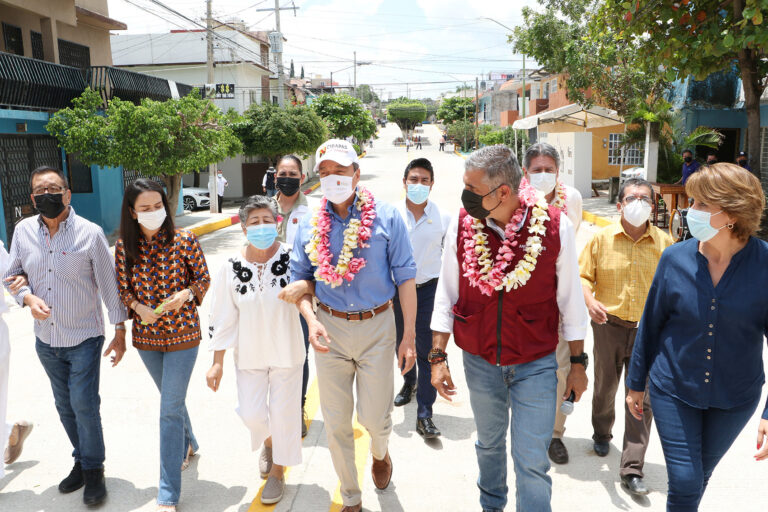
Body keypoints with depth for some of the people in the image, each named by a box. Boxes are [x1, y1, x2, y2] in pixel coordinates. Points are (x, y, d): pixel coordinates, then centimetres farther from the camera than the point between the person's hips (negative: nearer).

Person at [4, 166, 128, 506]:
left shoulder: (90, 233, -13)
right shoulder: (23, 231, -2)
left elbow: (109, 285, -9)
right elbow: (13, 275, 9)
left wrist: (120, 332, -7)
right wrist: (28, 298, -13)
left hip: (84, 338, -4)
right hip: (46, 339, 4)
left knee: (84, 405, -3)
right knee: (65, 407, 16)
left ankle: (94, 469, 17)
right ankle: (82, 460, 35)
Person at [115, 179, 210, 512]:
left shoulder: (183, 240, -11)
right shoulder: (124, 246, -3)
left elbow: (204, 278, -3)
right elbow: (123, 288, 4)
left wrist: (186, 294, -22)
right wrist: (139, 307, -15)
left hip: (182, 333, -4)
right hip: (146, 335, 4)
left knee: (170, 409, -3)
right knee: (172, 399, 22)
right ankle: (188, 444, 51)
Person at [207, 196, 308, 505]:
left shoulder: (290, 257, -14)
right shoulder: (232, 267, -9)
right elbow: (222, 317, -3)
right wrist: (218, 362, -1)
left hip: (286, 351, -1)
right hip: (249, 354, 1)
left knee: (283, 412, 9)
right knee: (251, 414, 5)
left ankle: (278, 470, 36)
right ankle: (268, 442, 44)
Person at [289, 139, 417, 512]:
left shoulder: (386, 217, -7)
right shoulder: (309, 225, 1)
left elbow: (405, 277, -5)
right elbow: (299, 278, 7)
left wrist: (409, 336, -7)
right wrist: (311, 319, -11)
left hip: (376, 327, -2)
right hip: (330, 329, 2)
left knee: (375, 417, 4)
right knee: (336, 423, 9)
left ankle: (380, 453, 43)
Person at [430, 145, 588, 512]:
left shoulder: (554, 226, -15)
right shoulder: (462, 224, -10)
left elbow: (570, 299, -4)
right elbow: (446, 295, -1)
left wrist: (578, 362, 1)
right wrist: (438, 356, -1)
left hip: (535, 365, -2)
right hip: (479, 362, 3)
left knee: (532, 462, 1)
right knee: (489, 444, 23)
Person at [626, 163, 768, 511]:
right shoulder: (675, 258, -12)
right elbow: (650, 325, -1)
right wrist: (636, 382, 6)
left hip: (735, 398, 1)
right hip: (674, 391, 0)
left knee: (701, 475, 21)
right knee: (684, 483, 0)